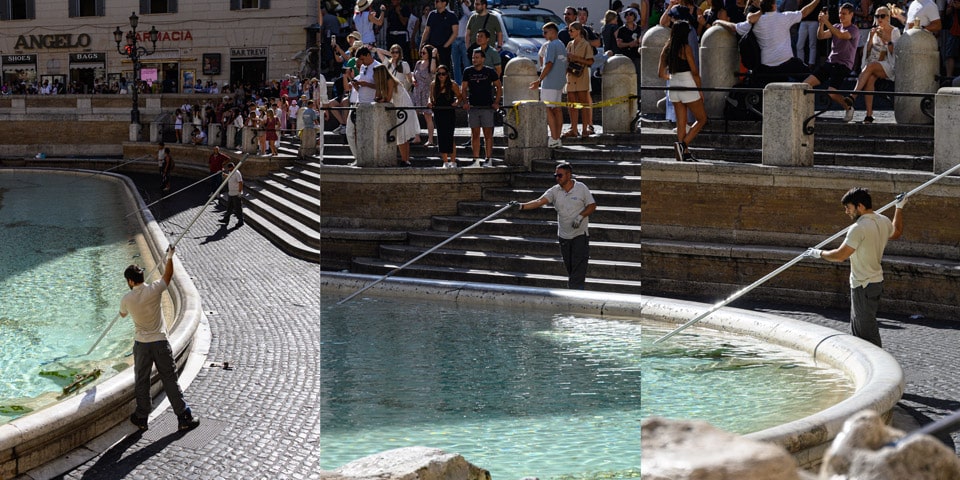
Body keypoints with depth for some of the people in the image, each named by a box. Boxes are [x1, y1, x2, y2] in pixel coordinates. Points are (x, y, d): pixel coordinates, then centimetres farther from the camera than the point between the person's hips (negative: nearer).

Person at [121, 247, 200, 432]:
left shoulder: (126, 300, -6)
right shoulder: (154, 290, -10)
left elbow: (123, 314, 18)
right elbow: (168, 276, 9)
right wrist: (170, 257, 25)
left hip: (141, 344, 0)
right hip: (160, 342, 0)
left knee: (141, 381, 14)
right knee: (170, 380, 5)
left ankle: (141, 418, 22)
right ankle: (184, 418, 7)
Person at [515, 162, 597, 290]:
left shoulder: (581, 188, -4)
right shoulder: (555, 191, 1)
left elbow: (592, 206, 0)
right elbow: (540, 201, -11)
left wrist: (581, 216, -17)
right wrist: (522, 206, -27)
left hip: (580, 235, -4)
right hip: (564, 235, 4)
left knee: (578, 266, -11)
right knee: (569, 268, 8)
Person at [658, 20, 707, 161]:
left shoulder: (667, 49, 6)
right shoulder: (686, 48, -11)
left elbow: (662, 74, 11)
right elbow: (694, 71, -13)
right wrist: (700, 90, -3)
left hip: (674, 87, 6)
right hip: (688, 87, -6)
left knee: (681, 123, 10)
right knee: (702, 119, 6)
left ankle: (685, 154, 9)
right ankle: (683, 144, -12)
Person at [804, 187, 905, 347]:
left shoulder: (859, 228, -23)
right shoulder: (883, 222, 4)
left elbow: (840, 255, -23)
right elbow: (897, 232, 27)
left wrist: (819, 253, -8)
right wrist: (900, 207, 35)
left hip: (863, 286, -10)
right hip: (876, 280, 10)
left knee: (867, 331, -2)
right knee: (857, 327, 20)